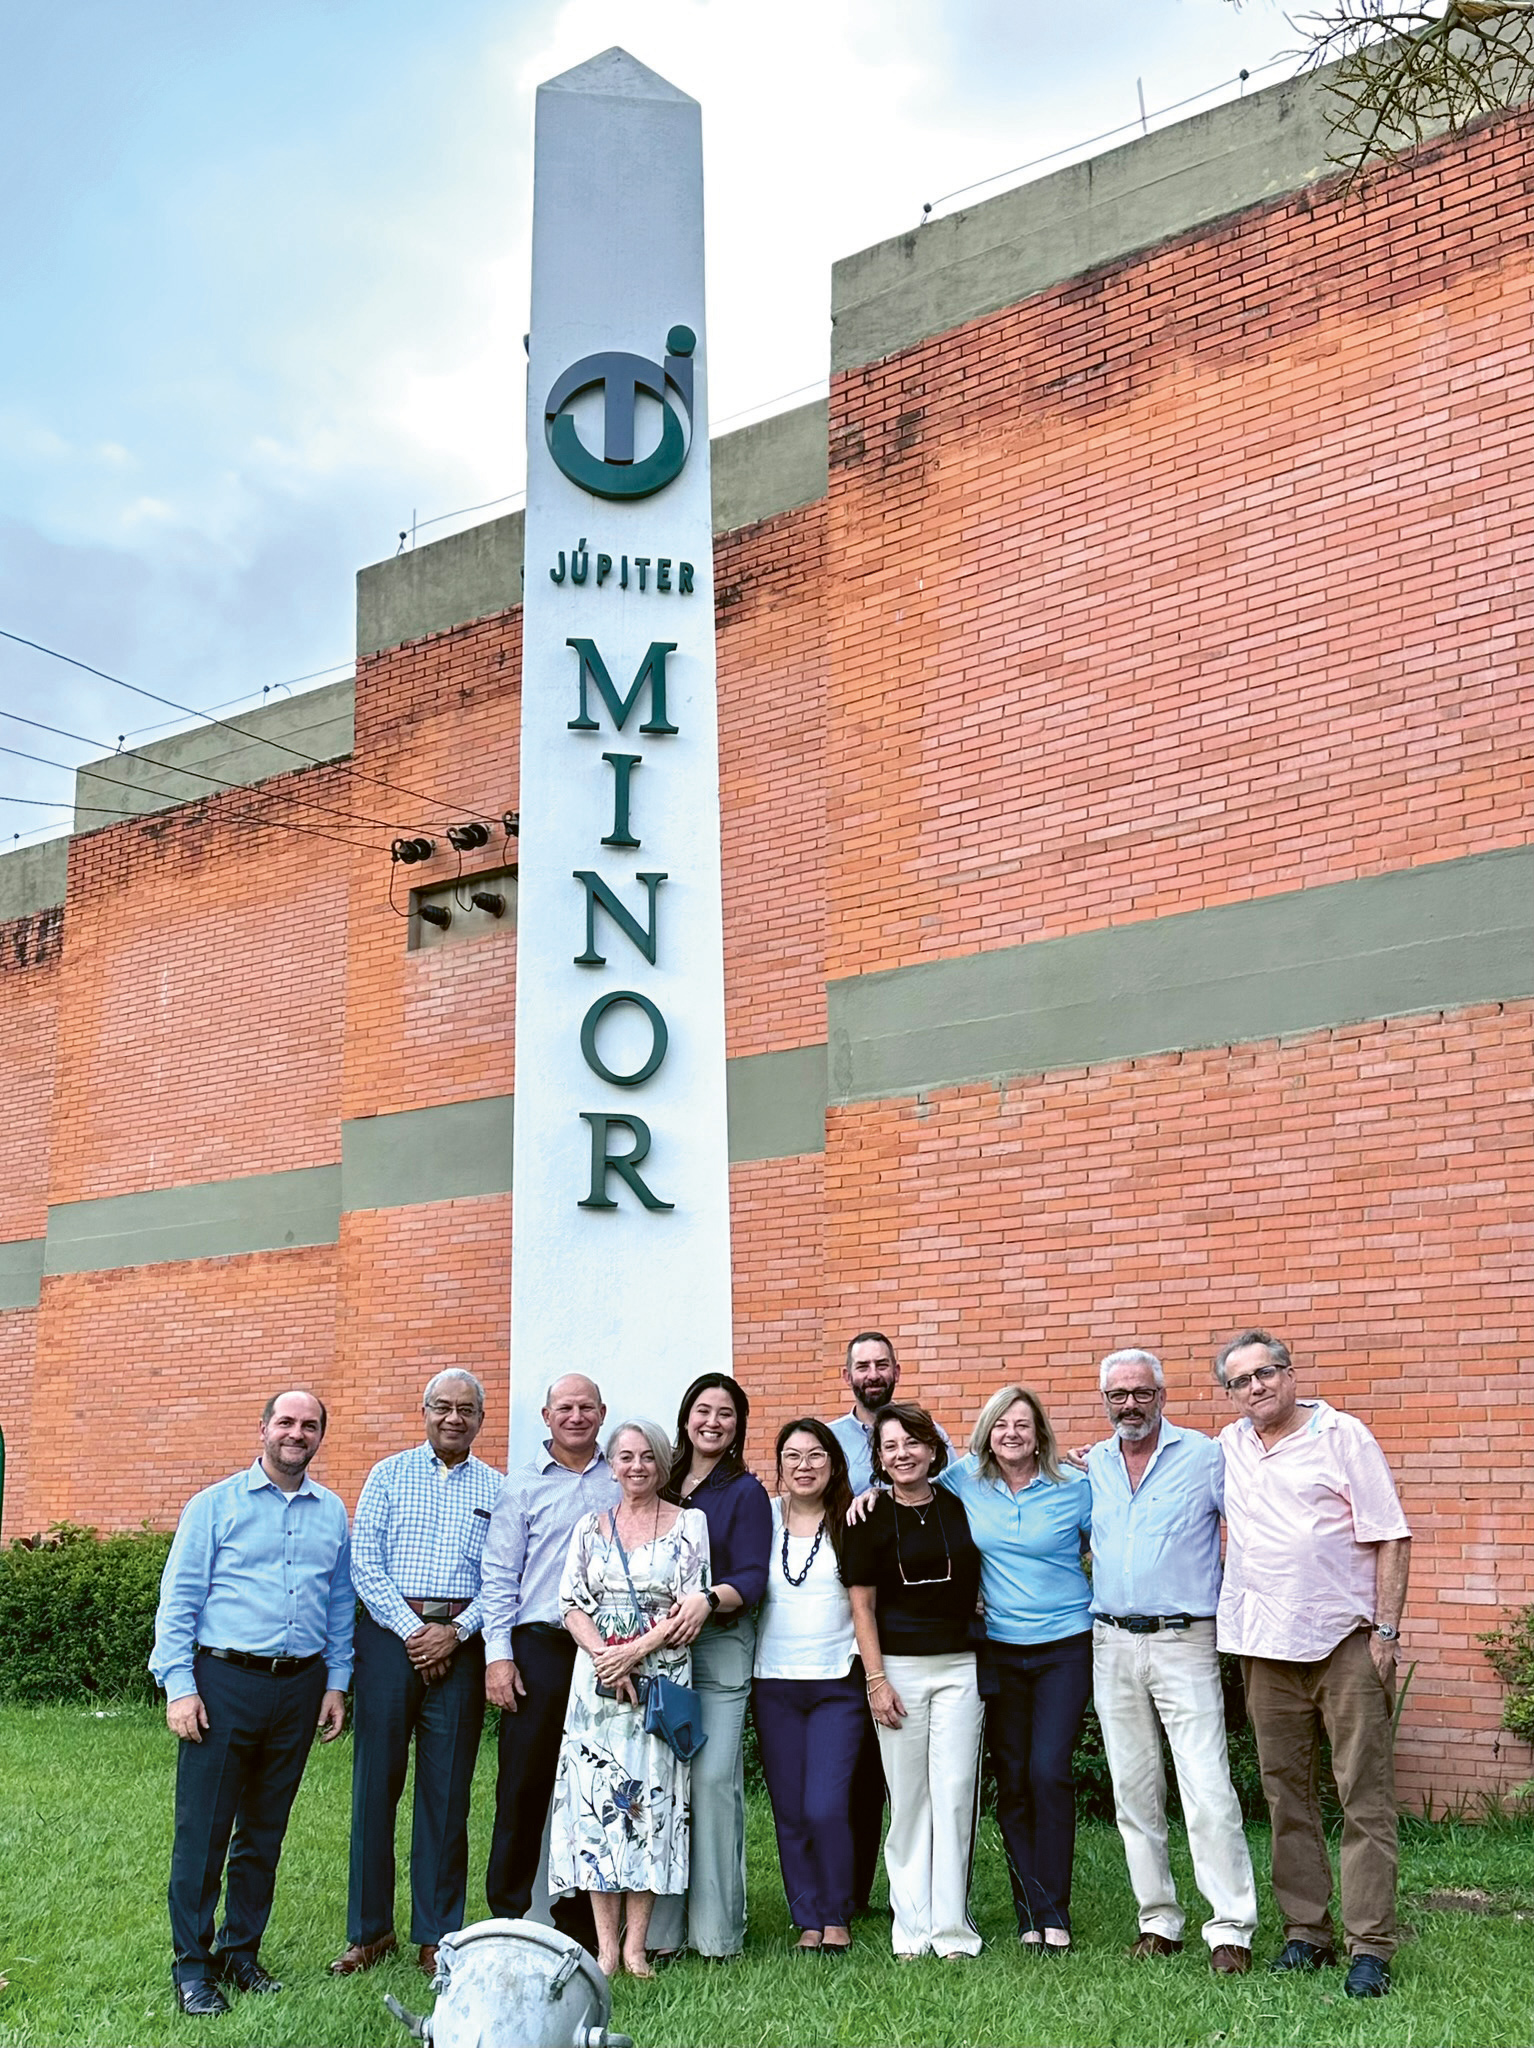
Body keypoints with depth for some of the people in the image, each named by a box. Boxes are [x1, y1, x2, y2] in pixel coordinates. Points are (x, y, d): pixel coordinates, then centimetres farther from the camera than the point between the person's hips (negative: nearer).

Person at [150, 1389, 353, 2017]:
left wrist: (336, 1683, 9)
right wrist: (179, 1686, -10)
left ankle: (241, 1952, 24)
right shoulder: (215, 1505, 0)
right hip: (225, 1681, -4)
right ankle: (191, 1965, 9)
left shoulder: (332, 1513, 11)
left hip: (300, 1686, 4)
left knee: (266, 1830, 11)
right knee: (203, 1828, -2)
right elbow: (178, 1599, -3)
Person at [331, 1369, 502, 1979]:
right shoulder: (388, 1476, 8)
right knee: (375, 1781, 1)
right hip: (390, 1632, 0)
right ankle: (369, 1930, 14)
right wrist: (413, 1629, -9)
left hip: (460, 1643, 1)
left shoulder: (496, 1489, 10)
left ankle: (436, 1936, 13)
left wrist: (456, 1631, -10)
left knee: (448, 1790, 3)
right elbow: (364, 1563, 0)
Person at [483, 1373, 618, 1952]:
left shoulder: (621, 1482, 11)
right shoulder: (523, 1483, 5)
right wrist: (498, 1654, -6)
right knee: (523, 1785, -1)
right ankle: (507, 1918, 10)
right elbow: (498, 1574, 2)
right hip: (539, 1648, -2)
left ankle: (579, 1922, 18)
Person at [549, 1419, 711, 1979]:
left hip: (662, 1677, -2)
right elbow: (571, 1604, 5)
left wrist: (635, 1650, -13)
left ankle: (636, 1945, 4)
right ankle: (606, 1945, 5)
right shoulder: (590, 1527, 11)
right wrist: (604, 1658, -12)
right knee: (596, 1799, -1)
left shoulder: (689, 1524, 4)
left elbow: (691, 1607, -3)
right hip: (597, 1677, 2)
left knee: (651, 1800, -3)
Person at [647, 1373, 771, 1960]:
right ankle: (662, 1927, 9)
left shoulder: (745, 1492, 3)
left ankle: (717, 1928, 1)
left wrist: (709, 1598, -24)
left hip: (719, 1646, -3)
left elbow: (752, 1579, -5)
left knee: (714, 1778, -8)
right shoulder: (663, 1486, 14)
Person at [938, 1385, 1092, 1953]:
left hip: (1065, 1646, -2)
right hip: (999, 1648, 3)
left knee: (1049, 1773, -9)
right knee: (1011, 1781, 5)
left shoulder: (1073, 1488, -3)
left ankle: (1053, 1914, 2)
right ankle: (1032, 1912, 15)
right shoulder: (964, 1480, 2)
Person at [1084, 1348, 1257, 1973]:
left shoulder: (1204, 1456, -3)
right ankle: (1158, 1920, 20)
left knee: (1208, 1792, -10)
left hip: (1184, 1642, -4)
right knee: (1133, 1792, 9)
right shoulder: (1090, 1466, 10)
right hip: (1112, 1645, 5)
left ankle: (1231, 1928, -3)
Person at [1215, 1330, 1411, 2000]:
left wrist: (1386, 1629, -9)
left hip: (1346, 1639, -4)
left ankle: (1370, 1947, 0)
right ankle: (1306, 1932, 18)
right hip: (1266, 1647, 4)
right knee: (1285, 1794, 9)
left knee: (1366, 1796, -4)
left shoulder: (1343, 1436, -2)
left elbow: (1390, 1538, -3)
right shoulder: (1228, 1448, 11)